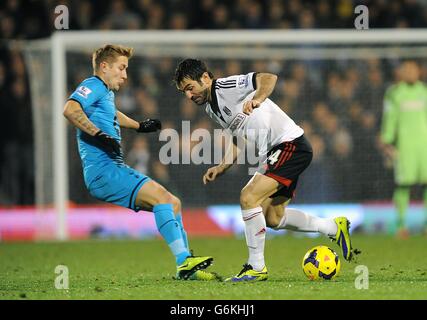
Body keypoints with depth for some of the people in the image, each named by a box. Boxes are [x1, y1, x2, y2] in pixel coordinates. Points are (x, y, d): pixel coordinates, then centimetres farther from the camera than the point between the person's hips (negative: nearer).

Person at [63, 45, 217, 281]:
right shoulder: (92, 86, -6)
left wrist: (139, 126, 52)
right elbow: (70, 110, -26)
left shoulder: (107, 93, 25)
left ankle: (185, 267, 7)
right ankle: (183, 262, -27)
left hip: (116, 169, 11)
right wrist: (98, 134, -27)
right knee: (161, 195, -22)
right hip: (103, 170, -11)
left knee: (173, 203, 9)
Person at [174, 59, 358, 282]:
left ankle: (256, 267, -12)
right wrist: (221, 168, 13)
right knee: (272, 218, 15)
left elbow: (268, 78, -29)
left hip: (291, 144, -11)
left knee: (249, 197, -20)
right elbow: (239, 140, 25)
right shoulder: (211, 108, 14)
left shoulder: (226, 87, -14)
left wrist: (257, 99, -46)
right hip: (276, 151, 11)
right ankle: (334, 228, 30)